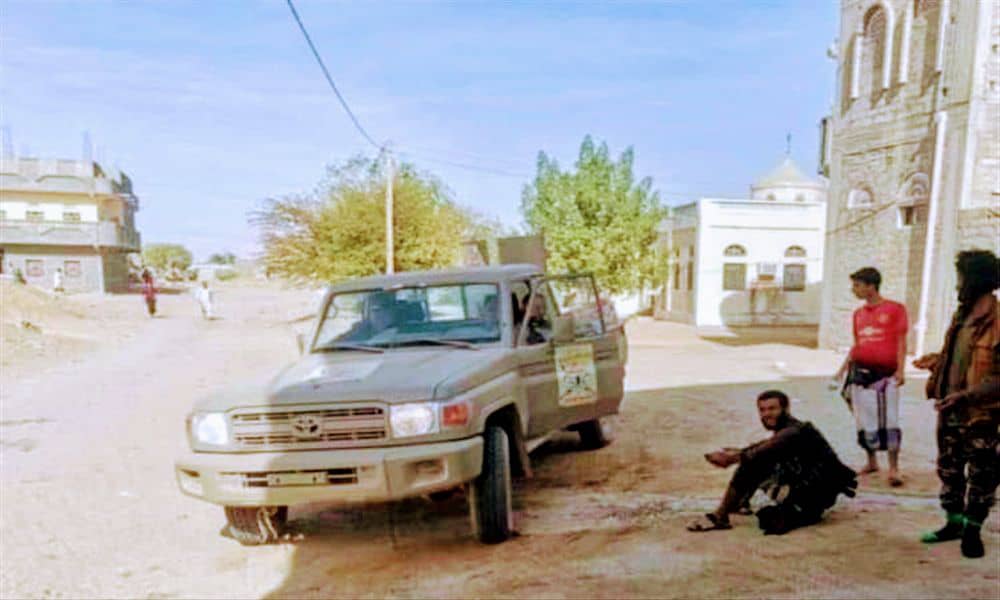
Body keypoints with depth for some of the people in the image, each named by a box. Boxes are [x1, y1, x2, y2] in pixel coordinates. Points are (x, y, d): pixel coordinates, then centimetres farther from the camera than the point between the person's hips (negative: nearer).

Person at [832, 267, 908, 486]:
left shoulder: (895, 309, -3)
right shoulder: (858, 313, 11)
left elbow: (901, 342, -4)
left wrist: (900, 370, -13)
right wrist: (842, 369, 14)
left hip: (885, 374, -5)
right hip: (860, 373, 5)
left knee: (889, 422, -5)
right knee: (865, 422, 9)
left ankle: (893, 469, 3)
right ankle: (871, 462, 24)